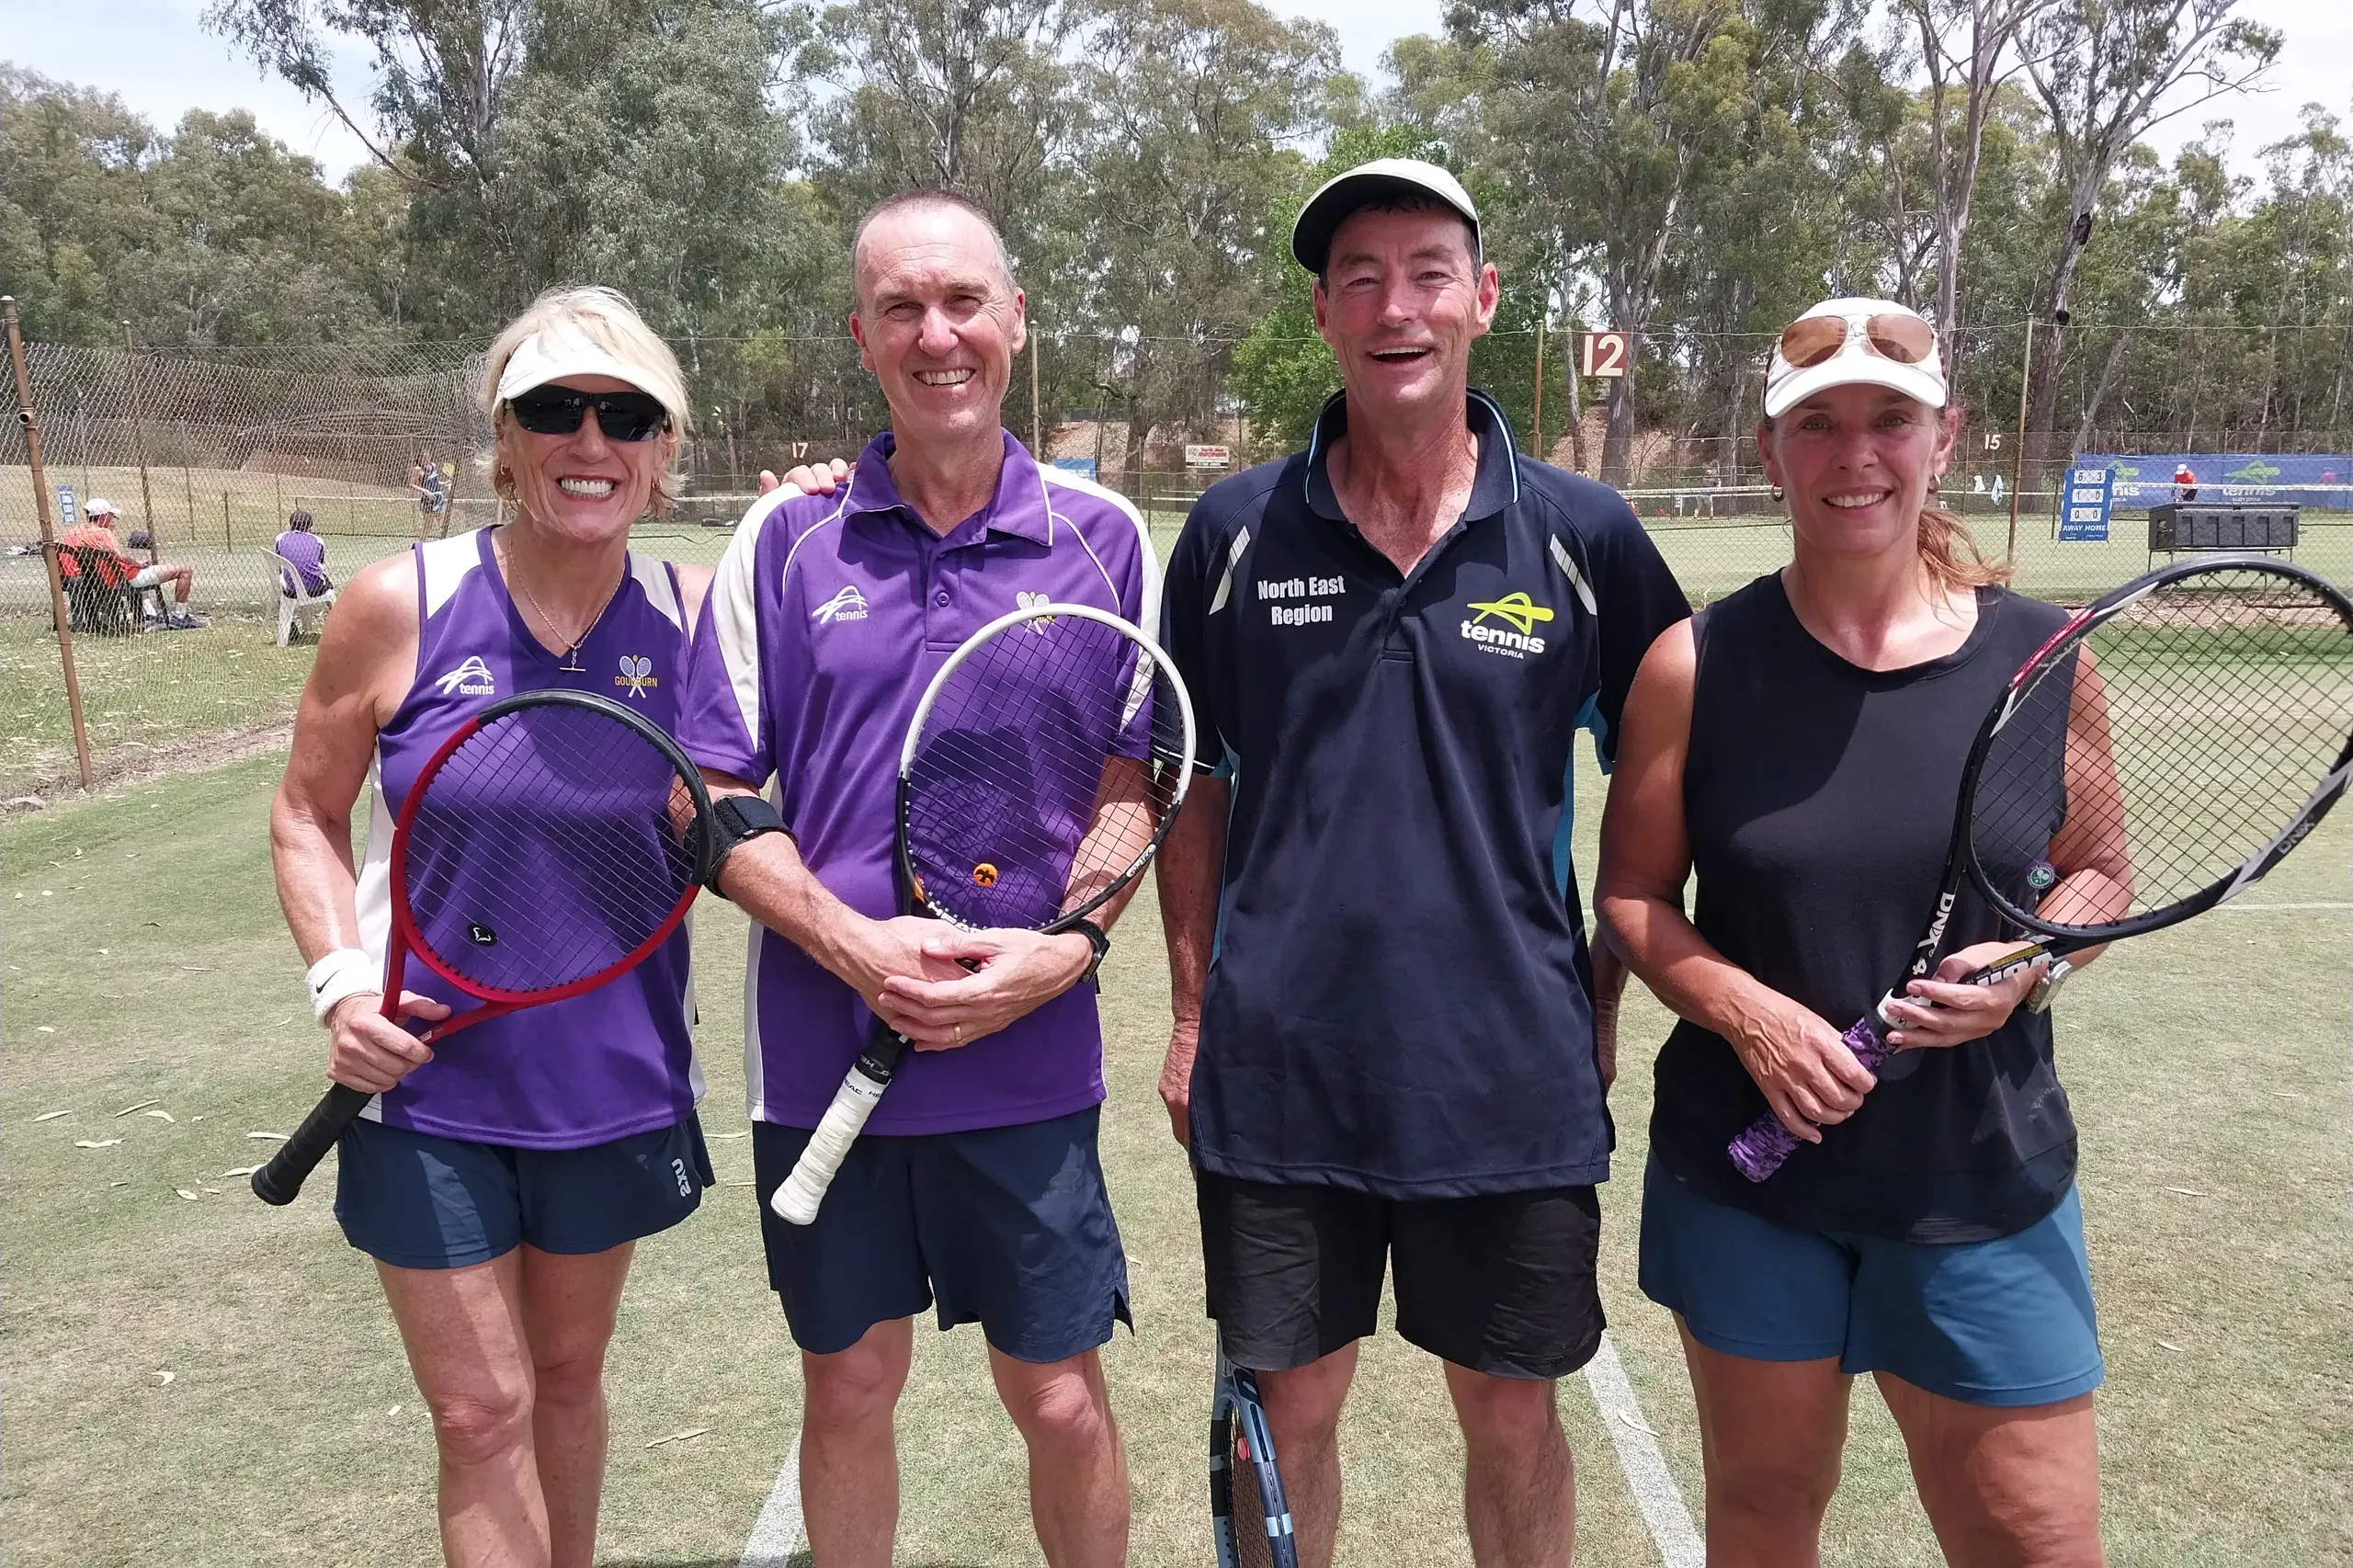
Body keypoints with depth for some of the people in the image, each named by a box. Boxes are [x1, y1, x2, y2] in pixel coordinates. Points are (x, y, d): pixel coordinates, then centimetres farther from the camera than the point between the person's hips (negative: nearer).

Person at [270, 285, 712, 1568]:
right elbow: (307, 814, 2)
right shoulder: (399, 605, -10)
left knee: (567, 1374, 20)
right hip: (430, 1082, -1)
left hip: (615, 1078, 2)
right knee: (481, 1416, 6)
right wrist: (340, 983, -14)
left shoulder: (694, 612, -6)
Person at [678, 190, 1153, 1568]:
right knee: (849, 1389, 16)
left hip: (1031, 1059, 0)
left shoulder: (1103, 537, 0)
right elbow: (713, 800, 0)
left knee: (1061, 1401, 9)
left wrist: (1068, 946, -13)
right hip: (821, 1055, 1)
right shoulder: (787, 540, -1)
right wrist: (853, 945, -15)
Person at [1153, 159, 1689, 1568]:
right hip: (1278, 1073, 1)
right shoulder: (1236, 531, 0)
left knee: (1514, 1420, 15)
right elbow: (1198, 789, 7)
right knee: (1287, 1409, 14)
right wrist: (1194, 1007, 4)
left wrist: (1601, 1003, 2)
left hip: (1515, 1082, 0)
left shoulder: (1585, 537, -3)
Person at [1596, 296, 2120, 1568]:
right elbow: (1634, 893, -1)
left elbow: (2094, 872, 7)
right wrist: (1747, 1011, -17)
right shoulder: (1698, 664, -7)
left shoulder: (2039, 657, -5)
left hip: (1983, 1178, 1)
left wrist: (2021, 964, -14)